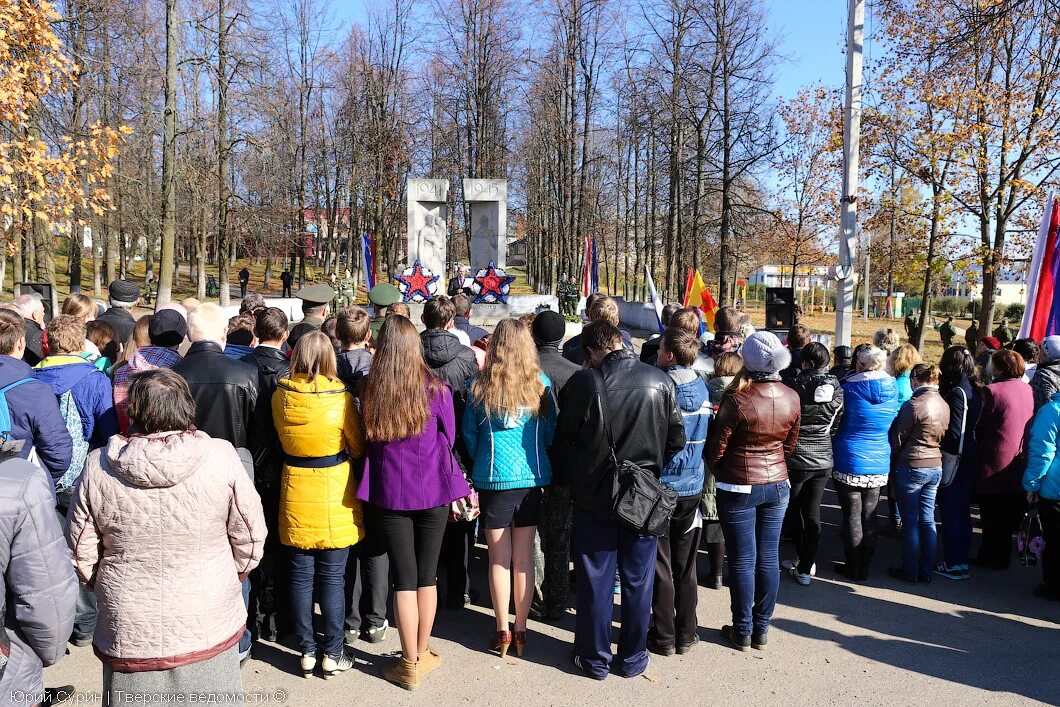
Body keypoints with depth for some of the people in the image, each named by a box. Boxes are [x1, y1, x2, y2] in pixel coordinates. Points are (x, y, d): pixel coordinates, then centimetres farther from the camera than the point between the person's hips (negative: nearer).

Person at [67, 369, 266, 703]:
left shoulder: (97, 466, -11)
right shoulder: (221, 456, -14)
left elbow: (81, 554, -1)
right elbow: (250, 539, -7)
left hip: (128, 636, 1)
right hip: (210, 630, 0)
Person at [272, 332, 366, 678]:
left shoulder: (280, 396, -5)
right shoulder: (341, 398, -14)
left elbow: (282, 442, 10)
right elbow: (358, 448, -2)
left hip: (295, 493, 3)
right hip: (334, 495, -3)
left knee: (301, 575, 12)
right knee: (332, 577, 6)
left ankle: (307, 650, 22)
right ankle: (333, 654, 15)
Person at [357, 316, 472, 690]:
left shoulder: (370, 391, -7)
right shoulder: (436, 389, -10)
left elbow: (367, 440, 6)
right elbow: (449, 439, 3)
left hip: (389, 492, 0)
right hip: (432, 492, 0)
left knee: (404, 578, 7)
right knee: (427, 575, 13)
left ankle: (410, 664, 15)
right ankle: (422, 654, 27)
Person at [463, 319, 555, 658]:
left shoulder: (479, 386, -7)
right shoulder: (540, 383, -4)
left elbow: (469, 434, 3)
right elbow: (550, 431, 6)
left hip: (493, 478, -2)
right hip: (532, 477, 2)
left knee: (499, 558, 7)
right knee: (524, 558, 9)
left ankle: (503, 633, 15)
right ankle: (520, 631, 18)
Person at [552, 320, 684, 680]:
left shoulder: (583, 382, -14)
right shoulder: (660, 381, -8)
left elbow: (563, 440, -6)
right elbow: (676, 439, -1)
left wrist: (570, 482, 9)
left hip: (594, 496, -1)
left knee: (595, 581, 12)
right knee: (638, 581, 14)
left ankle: (595, 658, 24)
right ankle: (633, 658, 27)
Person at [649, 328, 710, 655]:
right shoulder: (702, 388, -1)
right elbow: (706, 435, 9)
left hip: (660, 488, -5)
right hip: (693, 487, 5)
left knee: (660, 565, 6)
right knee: (686, 565, 14)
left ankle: (663, 636, 14)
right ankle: (686, 634, 23)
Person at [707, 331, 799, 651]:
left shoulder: (737, 400, -21)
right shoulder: (792, 398, -4)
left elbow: (717, 448, -12)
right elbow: (790, 445, 9)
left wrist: (719, 474, 7)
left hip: (739, 487, -5)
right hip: (777, 484, 5)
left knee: (742, 561, 6)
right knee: (769, 558, 12)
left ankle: (742, 631, 18)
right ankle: (762, 630, 23)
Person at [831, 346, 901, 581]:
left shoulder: (849, 387, -13)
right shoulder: (892, 389, 0)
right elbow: (894, 426, 14)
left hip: (850, 462, -4)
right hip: (879, 466, 4)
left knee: (852, 515, 3)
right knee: (869, 515, 12)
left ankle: (854, 568, 11)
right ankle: (865, 566, 21)